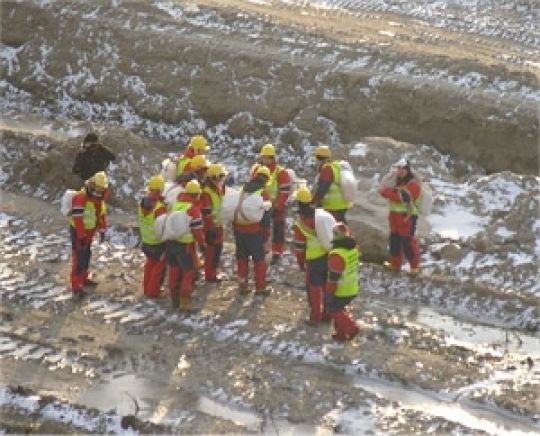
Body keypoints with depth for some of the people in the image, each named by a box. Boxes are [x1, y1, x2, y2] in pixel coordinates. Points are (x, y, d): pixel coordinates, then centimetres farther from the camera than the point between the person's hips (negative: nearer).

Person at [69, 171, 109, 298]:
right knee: (79, 258, -9)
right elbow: (77, 218, -28)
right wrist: (82, 236, -26)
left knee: (86, 255, 21)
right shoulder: (80, 198, -27)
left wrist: (102, 230, 5)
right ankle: (76, 287, -8)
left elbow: (102, 214, 11)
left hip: (89, 231, 8)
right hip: (78, 232, -8)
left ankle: (84, 278, 38)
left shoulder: (99, 197, 1)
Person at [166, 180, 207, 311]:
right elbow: (197, 230, -14)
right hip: (185, 245, -7)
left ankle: (175, 299, 26)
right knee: (189, 272, 2)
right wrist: (202, 244, -1)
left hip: (171, 242, 7)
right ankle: (185, 301, -2)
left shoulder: (174, 205, 6)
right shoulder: (194, 209, -15)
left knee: (174, 271, 16)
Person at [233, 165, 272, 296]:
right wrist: (266, 233, 0)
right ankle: (260, 287, 8)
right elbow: (266, 216, -9)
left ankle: (242, 285, 18)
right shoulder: (263, 194, -9)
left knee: (242, 257, 15)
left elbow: (234, 210, 13)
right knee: (259, 259, 5)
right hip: (254, 231, -5)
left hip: (239, 230, 5)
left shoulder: (242, 190, 9)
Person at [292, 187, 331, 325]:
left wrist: (300, 262, 5)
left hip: (314, 258, -5)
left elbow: (299, 246, -8)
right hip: (329, 254, 5)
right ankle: (328, 313, 27)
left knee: (314, 288, 7)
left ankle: (315, 317, 12)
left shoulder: (300, 223, -14)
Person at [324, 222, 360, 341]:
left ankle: (351, 328, 7)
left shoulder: (337, 254, -28)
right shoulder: (353, 247, -3)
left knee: (333, 309, 13)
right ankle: (342, 333, 28)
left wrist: (329, 294, -14)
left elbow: (333, 277, -23)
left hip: (341, 291, -8)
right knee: (339, 307, 24)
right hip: (353, 289, 8)